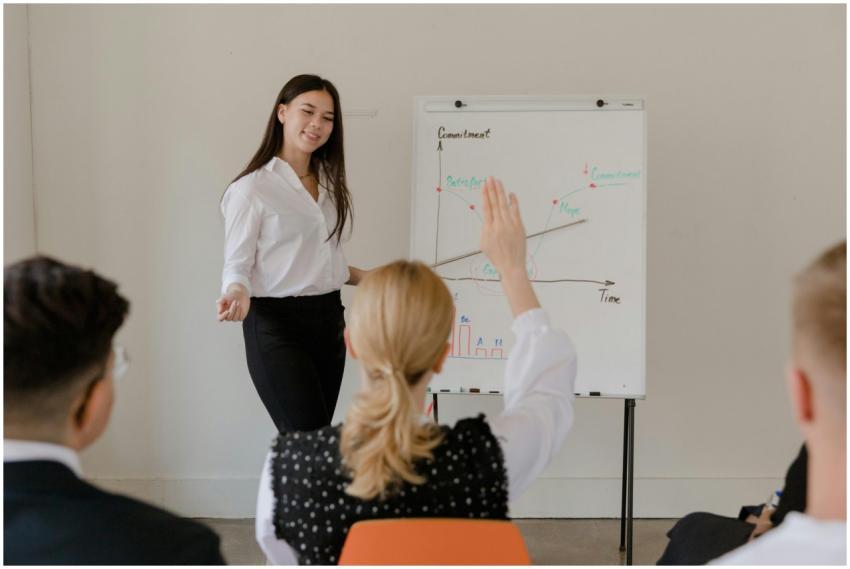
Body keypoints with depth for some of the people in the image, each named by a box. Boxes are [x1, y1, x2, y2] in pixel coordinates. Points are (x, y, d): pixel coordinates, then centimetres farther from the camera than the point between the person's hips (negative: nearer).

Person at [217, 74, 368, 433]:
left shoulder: (328, 182, 13)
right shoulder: (251, 188, -9)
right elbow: (237, 265, -9)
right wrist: (238, 295, -28)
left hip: (329, 319, 7)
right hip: (277, 324, -7)